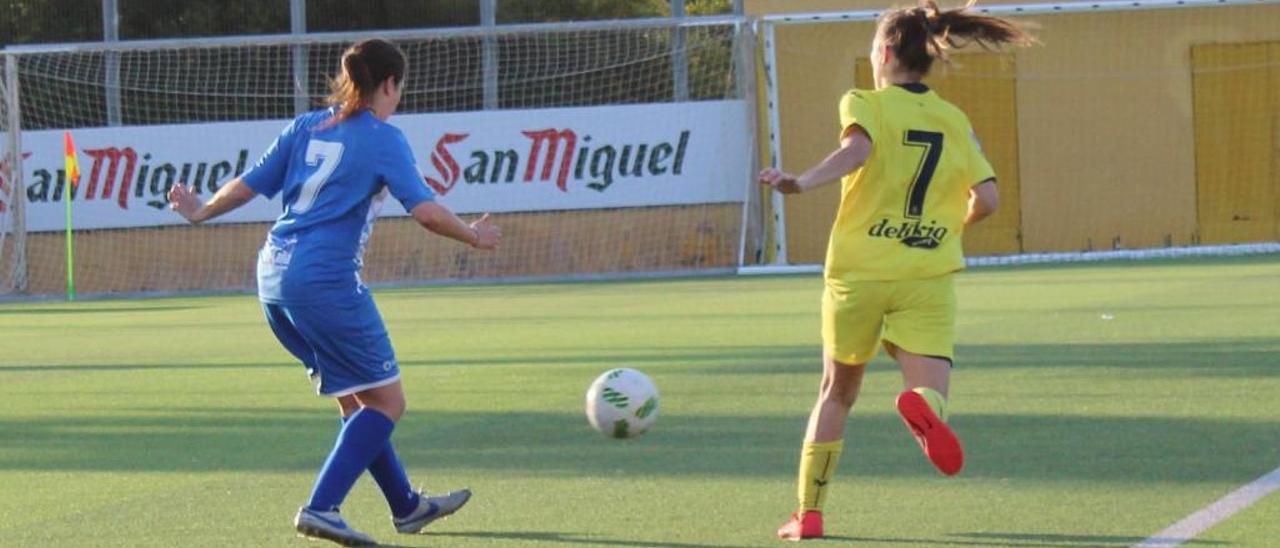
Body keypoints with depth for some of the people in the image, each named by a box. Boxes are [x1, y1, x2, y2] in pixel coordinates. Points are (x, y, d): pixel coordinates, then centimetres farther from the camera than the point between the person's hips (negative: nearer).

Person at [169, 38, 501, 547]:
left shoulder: (307, 127, 14)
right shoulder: (382, 138, -4)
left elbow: (247, 185, 15)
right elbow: (425, 210, -11)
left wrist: (200, 212, 32)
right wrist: (474, 237, 5)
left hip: (273, 275, 8)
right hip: (326, 278, -8)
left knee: (356, 399, 20)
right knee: (386, 400, 0)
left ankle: (406, 505, 29)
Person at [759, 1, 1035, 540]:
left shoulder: (865, 104, 3)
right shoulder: (954, 121, 13)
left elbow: (857, 148, -20)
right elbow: (986, 199, 5)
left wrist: (801, 182, -31)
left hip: (857, 271, -1)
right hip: (929, 274, 1)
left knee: (837, 391, 17)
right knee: (930, 389, -11)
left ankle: (808, 512, 20)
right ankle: (922, 404, -49)